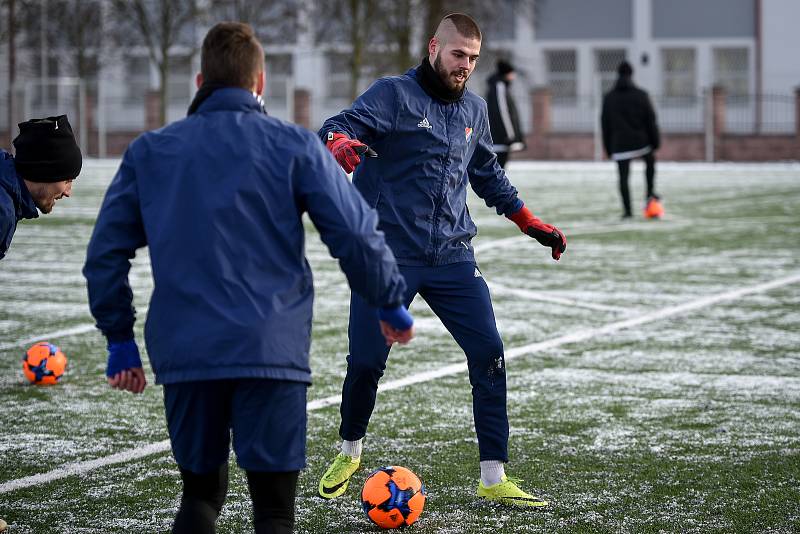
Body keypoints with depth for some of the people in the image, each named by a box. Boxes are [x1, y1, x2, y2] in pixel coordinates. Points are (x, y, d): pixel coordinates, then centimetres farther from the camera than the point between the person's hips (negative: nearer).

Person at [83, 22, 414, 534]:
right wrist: (392, 304, 14)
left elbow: (106, 253, 9)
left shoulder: (147, 152, 9)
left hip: (183, 352, 3)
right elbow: (358, 236, -2)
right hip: (272, 352, -2)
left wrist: (120, 338, 18)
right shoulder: (295, 146, 0)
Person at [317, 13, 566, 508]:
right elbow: (338, 128, -20)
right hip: (387, 257, -4)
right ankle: (350, 452, 28)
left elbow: (489, 175, 27)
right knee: (366, 362, -1)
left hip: (452, 258, 4)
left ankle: (494, 479, 2)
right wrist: (341, 144, -44)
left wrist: (531, 223, 25)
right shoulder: (394, 94, -5)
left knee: (489, 353, -6)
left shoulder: (474, 109, 13)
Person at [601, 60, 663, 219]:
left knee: (623, 176, 3)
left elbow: (605, 124, 9)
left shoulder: (609, 97, 6)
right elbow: (650, 120, -3)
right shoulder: (640, 95, -2)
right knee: (650, 162, 26)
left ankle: (627, 210, -3)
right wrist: (656, 142, 4)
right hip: (641, 141, -1)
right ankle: (650, 194, 15)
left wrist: (608, 147, 15)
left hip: (620, 145, 1)